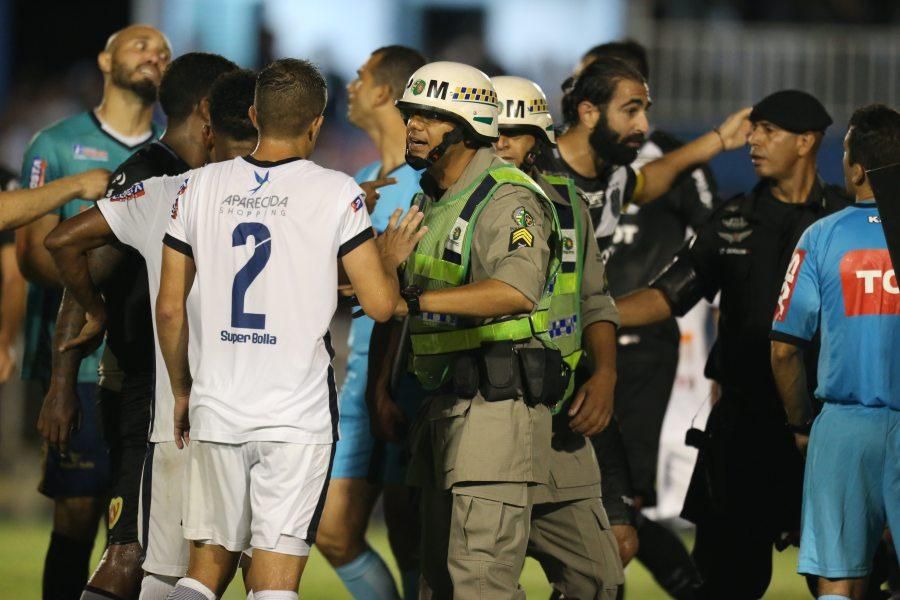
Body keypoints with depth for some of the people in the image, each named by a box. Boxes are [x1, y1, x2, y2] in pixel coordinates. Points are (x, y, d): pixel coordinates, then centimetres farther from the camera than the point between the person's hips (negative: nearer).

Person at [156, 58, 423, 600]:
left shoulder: (201, 187, 4)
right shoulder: (335, 194, -5)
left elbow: (169, 309, 7)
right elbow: (380, 304, -7)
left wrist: (182, 391, 21)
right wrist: (389, 259, 14)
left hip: (216, 410, 3)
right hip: (298, 414, -3)